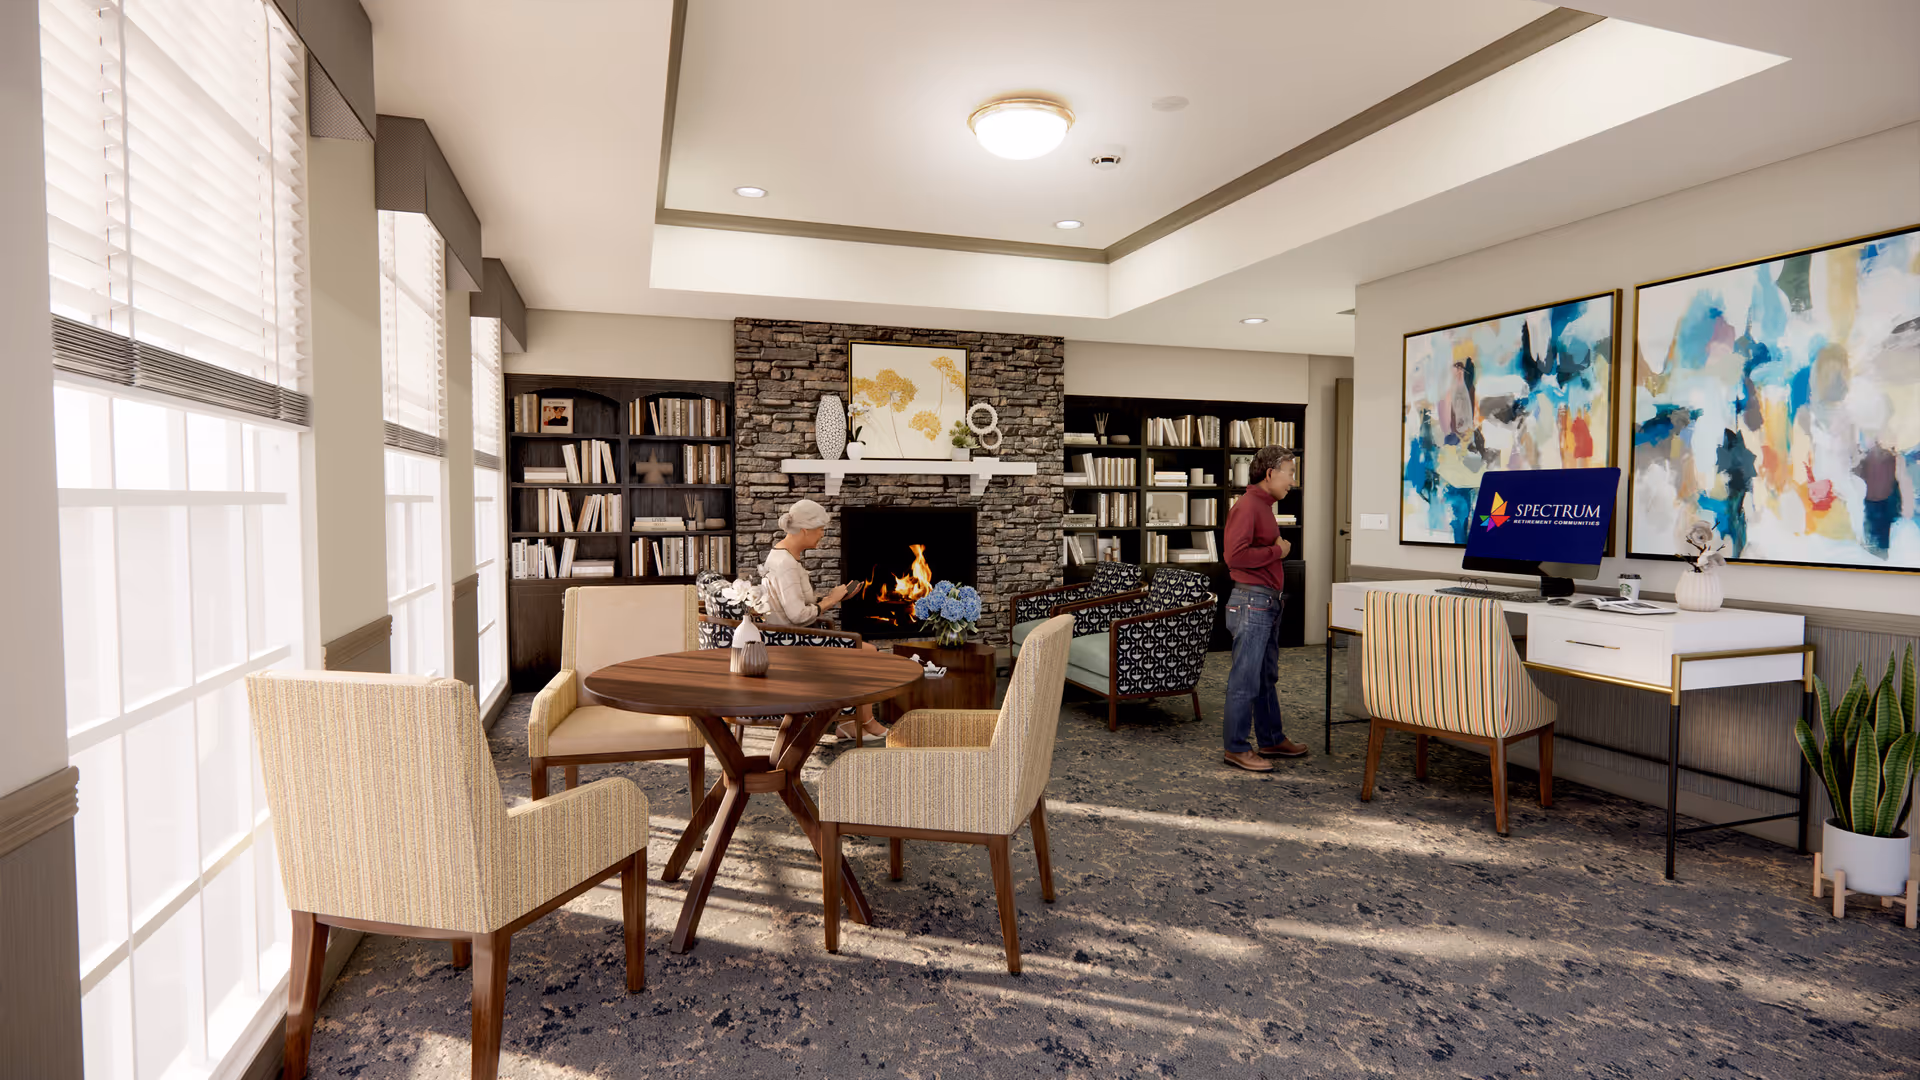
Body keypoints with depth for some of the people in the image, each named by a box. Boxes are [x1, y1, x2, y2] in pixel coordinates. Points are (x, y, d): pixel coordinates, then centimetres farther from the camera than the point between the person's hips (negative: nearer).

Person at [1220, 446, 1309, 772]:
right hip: (1251, 602, -10)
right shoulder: (1247, 506, -15)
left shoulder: (1263, 506, 17)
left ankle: (1271, 739, 29)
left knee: (1266, 677, 18)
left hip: (1269, 603, 10)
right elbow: (1235, 556, -26)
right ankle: (1237, 748, 4)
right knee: (1245, 680, -4)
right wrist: (1277, 551, -14)